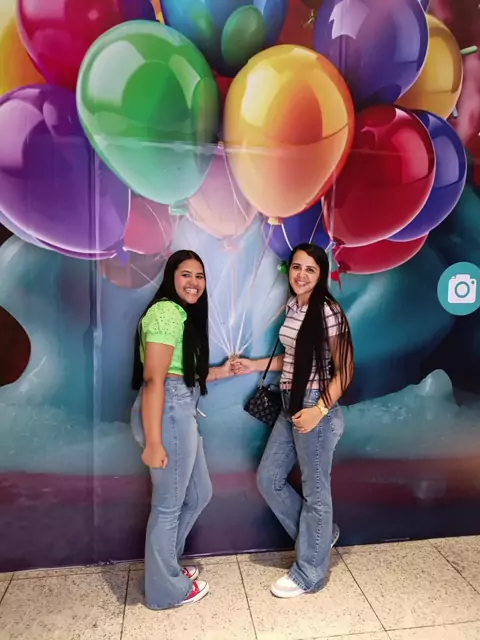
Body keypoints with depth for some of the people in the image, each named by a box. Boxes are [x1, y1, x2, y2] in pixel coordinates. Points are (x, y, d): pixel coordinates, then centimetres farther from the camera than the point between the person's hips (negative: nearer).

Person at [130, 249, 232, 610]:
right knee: (169, 504, 7)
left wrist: (223, 371, 16)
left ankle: (165, 565, 41)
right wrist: (153, 442, -23)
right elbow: (153, 380, -21)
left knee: (199, 494, 22)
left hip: (182, 413, 10)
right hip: (167, 414, -10)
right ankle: (166, 590, 29)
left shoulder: (186, 314, 16)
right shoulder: (166, 312, -15)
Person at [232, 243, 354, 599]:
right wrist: (254, 365, 13)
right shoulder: (292, 306, 9)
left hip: (316, 407, -9)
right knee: (269, 479, 15)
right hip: (291, 405, 9)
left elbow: (345, 370, -14)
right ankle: (318, 535, 35)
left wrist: (319, 410, -22)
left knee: (314, 490, 7)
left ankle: (310, 573, 26)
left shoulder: (328, 312, -15)